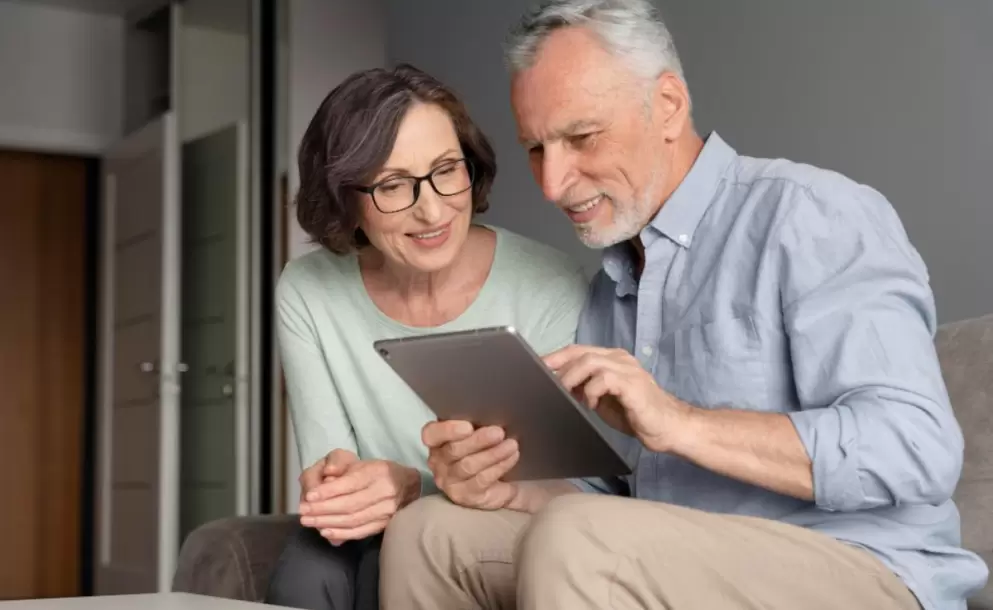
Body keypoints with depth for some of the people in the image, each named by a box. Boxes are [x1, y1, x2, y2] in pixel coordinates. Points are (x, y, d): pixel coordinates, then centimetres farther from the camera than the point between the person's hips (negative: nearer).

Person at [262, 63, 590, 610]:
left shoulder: (549, 288, -15)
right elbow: (326, 458, -4)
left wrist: (419, 490, -33)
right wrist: (332, 482, -29)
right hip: (375, 540, 3)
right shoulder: (305, 292, -5)